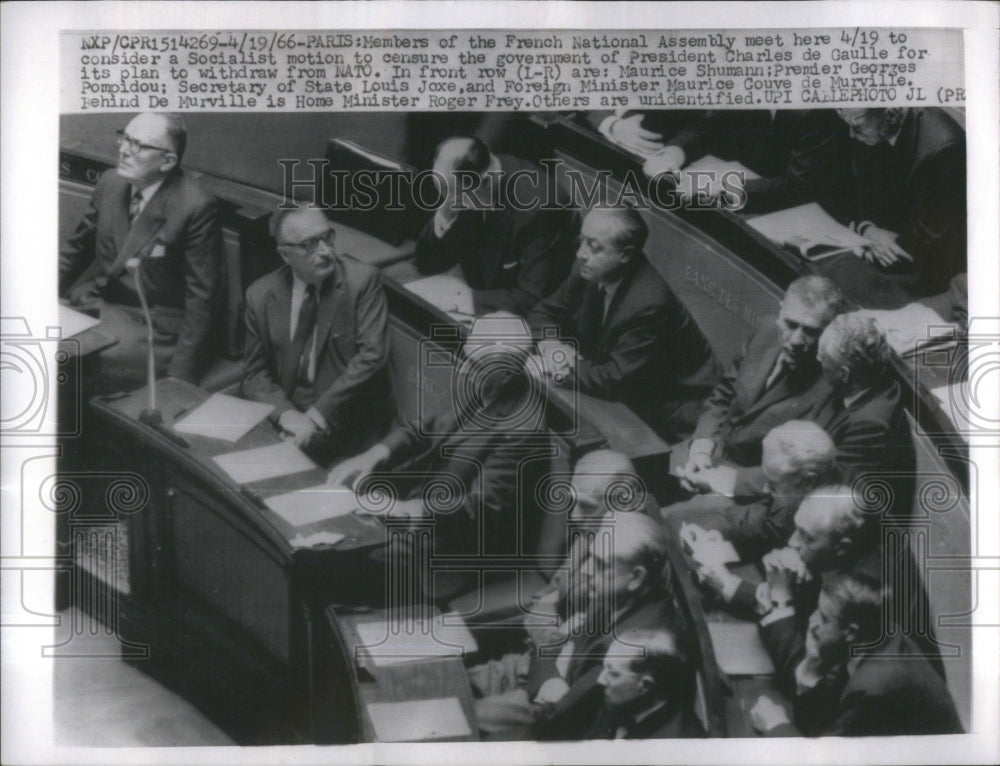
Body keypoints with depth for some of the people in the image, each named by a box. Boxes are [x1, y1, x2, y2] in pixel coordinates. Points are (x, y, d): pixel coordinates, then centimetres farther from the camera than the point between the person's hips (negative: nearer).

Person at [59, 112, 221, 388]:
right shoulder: (110, 182, 3)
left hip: (152, 330, -7)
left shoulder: (196, 207, -17)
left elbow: (200, 297, -14)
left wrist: (179, 378, -17)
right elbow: (77, 248, 17)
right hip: (97, 306, 7)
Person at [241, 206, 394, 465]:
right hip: (287, 419, 4)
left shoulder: (362, 279, -7)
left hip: (350, 421, -4)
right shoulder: (260, 295, 3)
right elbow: (255, 373, 6)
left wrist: (318, 414, -20)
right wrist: (286, 413, -14)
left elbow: (372, 356, -15)